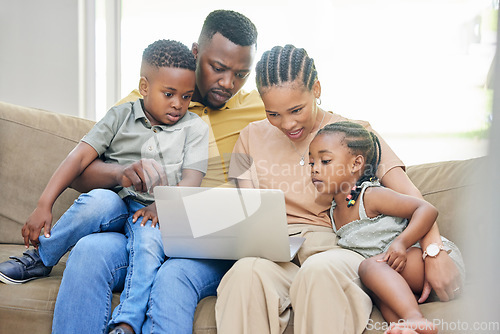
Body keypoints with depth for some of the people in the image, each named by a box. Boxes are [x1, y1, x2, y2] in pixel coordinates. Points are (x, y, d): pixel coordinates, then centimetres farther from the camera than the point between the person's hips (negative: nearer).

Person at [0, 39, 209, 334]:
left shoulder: (195, 128, 8)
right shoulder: (122, 116, 7)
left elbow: (191, 182, -2)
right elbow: (80, 157, -1)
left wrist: (160, 206, -23)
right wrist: (44, 205, -13)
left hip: (153, 213, -1)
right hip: (114, 205, 1)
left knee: (149, 242, -35)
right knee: (99, 200, -34)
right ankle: (40, 259, -14)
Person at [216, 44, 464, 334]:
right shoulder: (253, 137, 17)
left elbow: (407, 193, -3)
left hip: (336, 247, -1)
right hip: (276, 252, 1)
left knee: (320, 270, -39)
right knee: (247, 271, -36)